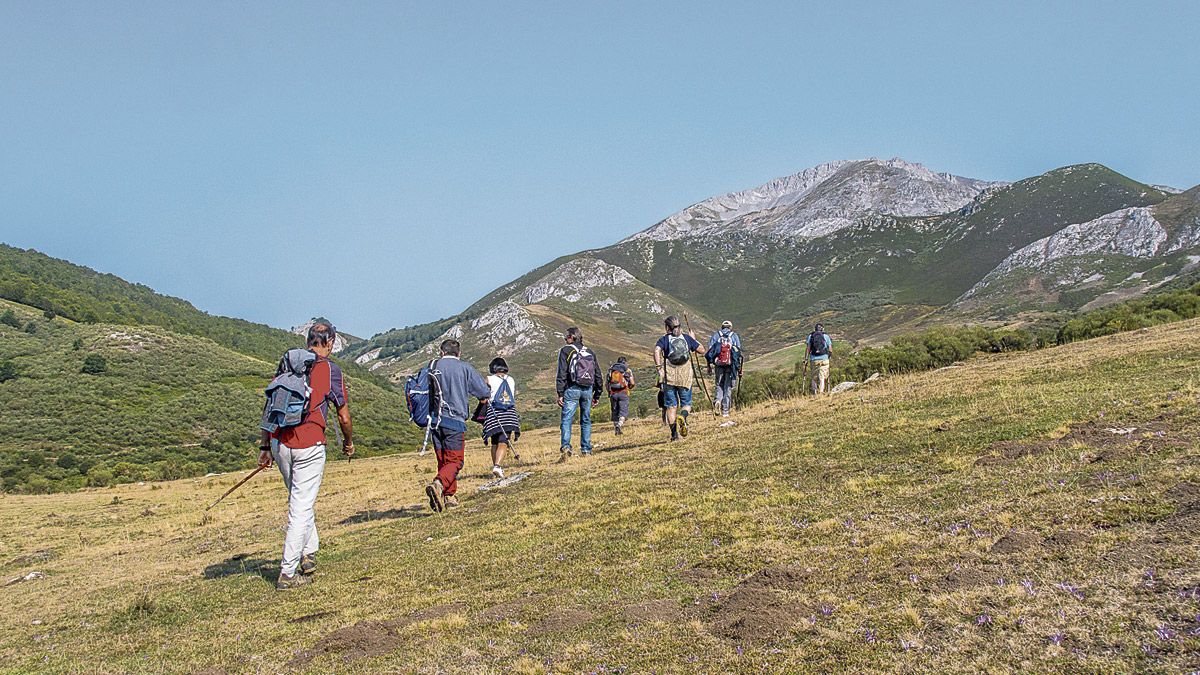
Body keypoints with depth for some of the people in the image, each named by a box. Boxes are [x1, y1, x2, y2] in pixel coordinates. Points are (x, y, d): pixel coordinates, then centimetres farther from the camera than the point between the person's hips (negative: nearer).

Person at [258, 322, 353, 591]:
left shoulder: (286, 365, 12)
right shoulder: (330, 370, 0)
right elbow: (344, 417, 4)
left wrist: (265, 446, 16)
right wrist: (348, 442, 21)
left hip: (279, 443, 5)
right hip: (309, 445, -5)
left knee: (300, 500, 23)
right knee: (302, 507, 0)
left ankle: (308, 554, 27)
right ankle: (287, 574, 1)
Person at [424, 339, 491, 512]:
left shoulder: (432, 367, 9)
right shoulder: (464, 368, 0)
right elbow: (485, 392, 2)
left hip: (434, 420, 4)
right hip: (455, 420, -4)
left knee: (443, 460, 15)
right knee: (454, 461, -3)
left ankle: (449, 496, 15)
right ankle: (438, 484, -28)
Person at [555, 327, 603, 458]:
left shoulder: (566, 351, 1)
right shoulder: (590, 352, 16)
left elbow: (561, 374, -7)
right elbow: (598, 375, 16)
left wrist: (560, 393, -7)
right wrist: (597, 394, 20)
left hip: (572, 389, -4)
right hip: (588, 390, 4)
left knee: (566, 420, -7)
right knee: (586, 420, 12)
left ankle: (565, 447, -23)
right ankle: (586, 450, 10)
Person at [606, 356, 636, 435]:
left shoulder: (611, 370, 13)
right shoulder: (628, 370, 6)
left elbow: (608, 383, 11)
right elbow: (632, 384, 5)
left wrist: (609, 395, 17)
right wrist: (629, 388, 27)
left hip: (613, 393, 3)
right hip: (623, 393, -3)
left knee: (615, 411, 12)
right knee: (623, 411, -3)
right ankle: (619, 424, -28)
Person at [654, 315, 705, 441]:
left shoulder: (664, 339, 3)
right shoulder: (687, 338, 6)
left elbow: (657, 350, -16)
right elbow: (701, 350, 10)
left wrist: (659, 368, -16)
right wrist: (693, 340, 25)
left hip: (669, 377, 0)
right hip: (685, 377, 1)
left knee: (671, 406, 7)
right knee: (686, 404, 11)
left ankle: (674, 433, 2)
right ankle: (682, 416, -22)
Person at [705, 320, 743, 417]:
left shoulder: (715, 335, 13)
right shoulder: (734, 336, 10)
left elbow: (709, 351, 5)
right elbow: (739, 352, 3)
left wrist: (709, 366, 8)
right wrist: (739, 369, 5)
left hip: (719, 364, 1)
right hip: (731, 364, -1)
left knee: (719, 385, 16)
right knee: (728, 387, 5)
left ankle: (718, 400, -11)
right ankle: (725, 411, 2)